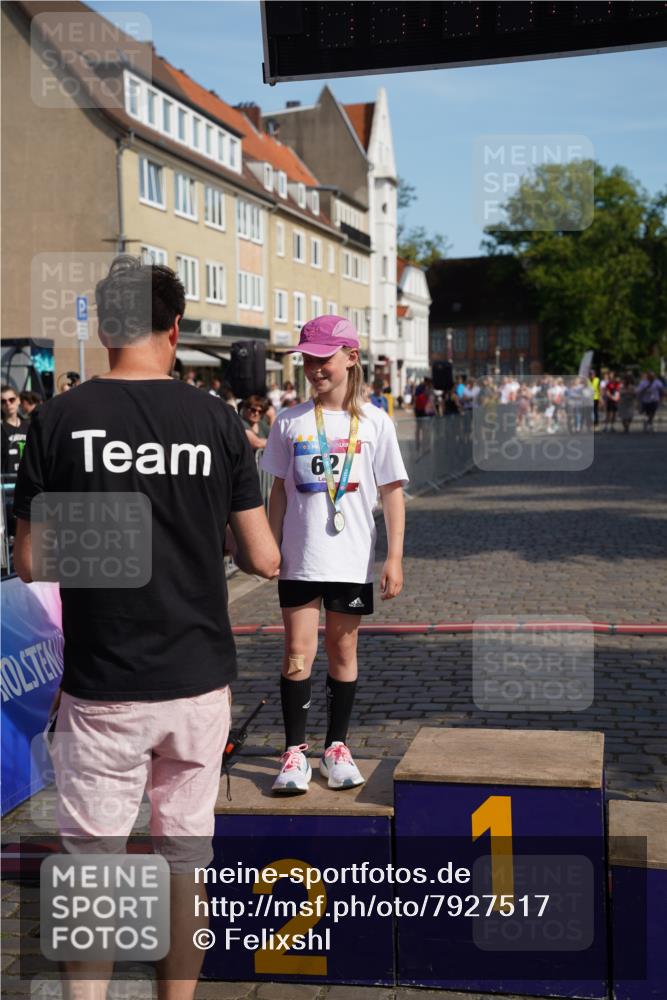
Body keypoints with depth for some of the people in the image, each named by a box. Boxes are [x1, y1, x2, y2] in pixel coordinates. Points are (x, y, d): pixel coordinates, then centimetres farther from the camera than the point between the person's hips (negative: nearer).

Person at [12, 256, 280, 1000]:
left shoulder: (59, 420, -6)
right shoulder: (216, 420, -3)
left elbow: (29, 562, -4)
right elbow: (262, 558, -1)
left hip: (101, 687, -1)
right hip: (198, 680, 2)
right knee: (185, 861, 15)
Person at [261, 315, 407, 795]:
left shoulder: (374, 422, -1)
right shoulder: (290, 422, 3)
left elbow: (393, 492, 0)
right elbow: (280, 490, 9)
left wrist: (395, 557, -5)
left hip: (352, 559, 0)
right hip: (300, 558, 1)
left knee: (343, 650, 9)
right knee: (298, 653, -1)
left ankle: (337, 747, 22)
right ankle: (295, 752, 9)